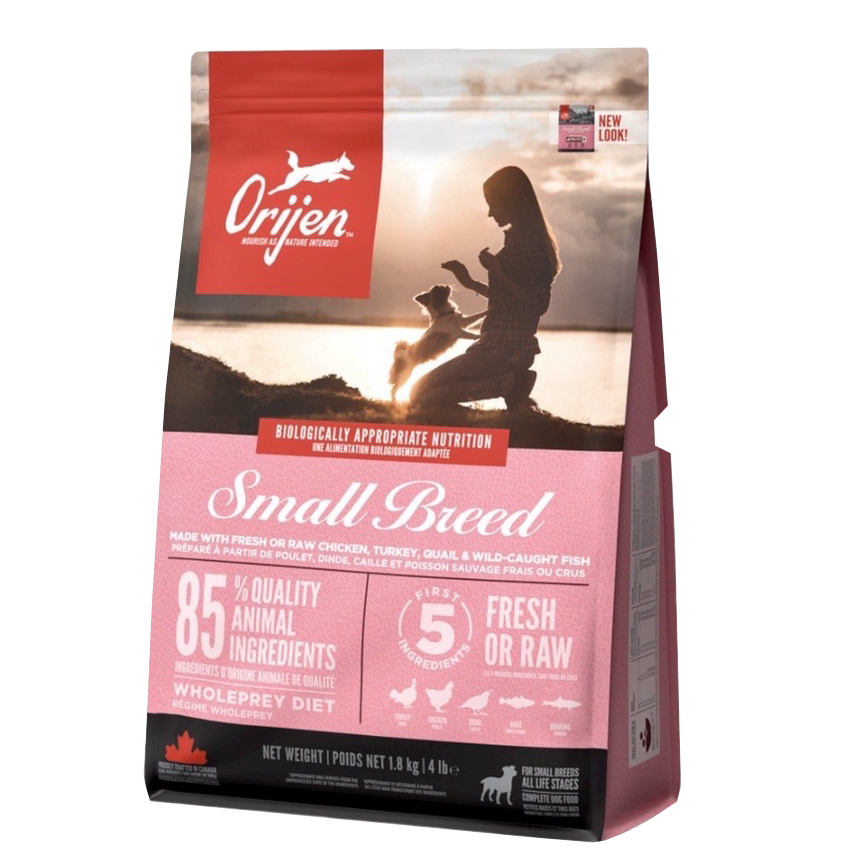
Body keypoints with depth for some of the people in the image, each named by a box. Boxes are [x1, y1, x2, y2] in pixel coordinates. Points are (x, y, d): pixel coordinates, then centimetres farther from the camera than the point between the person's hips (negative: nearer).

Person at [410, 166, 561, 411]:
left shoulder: (527, 240, -13)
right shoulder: (520, 237, 16)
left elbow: (537, 303, -19)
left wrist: (495, 270, -20)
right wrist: (470, 282, 20)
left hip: (505, 347, -10)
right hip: (511, 345, 10)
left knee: (421, 394, -9)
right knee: (430, 390, 22)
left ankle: (505, 384, -13)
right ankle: (509, 383, 6)